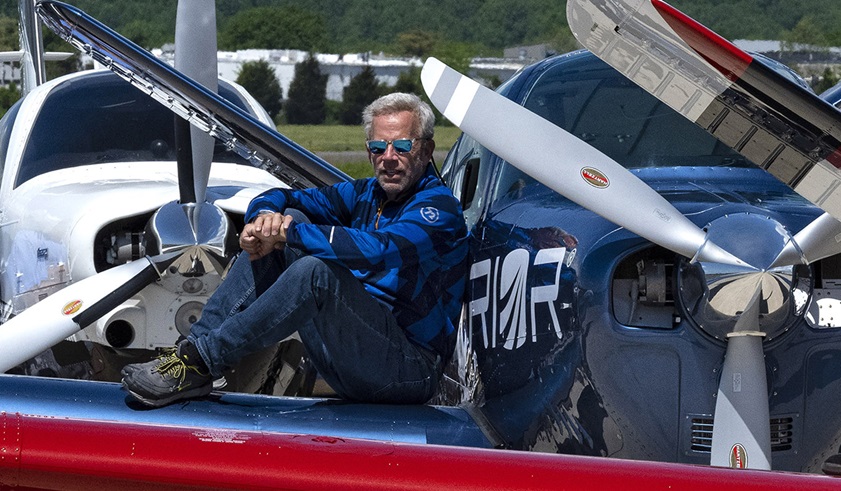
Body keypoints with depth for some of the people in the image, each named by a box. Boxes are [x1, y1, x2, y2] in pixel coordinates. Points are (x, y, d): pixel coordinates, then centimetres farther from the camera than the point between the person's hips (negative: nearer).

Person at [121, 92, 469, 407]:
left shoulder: (438, 206, -11)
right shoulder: (367, 194, 14)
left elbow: (378, 251, -31)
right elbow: (277, 198, 14)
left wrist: (288, 232, -23)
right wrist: (264, 217, -13)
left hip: (409, 367, -8)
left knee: (315, 271, -31)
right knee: (289, 219, -1)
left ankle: (202, 362, -24)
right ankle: (196, 342, -11)